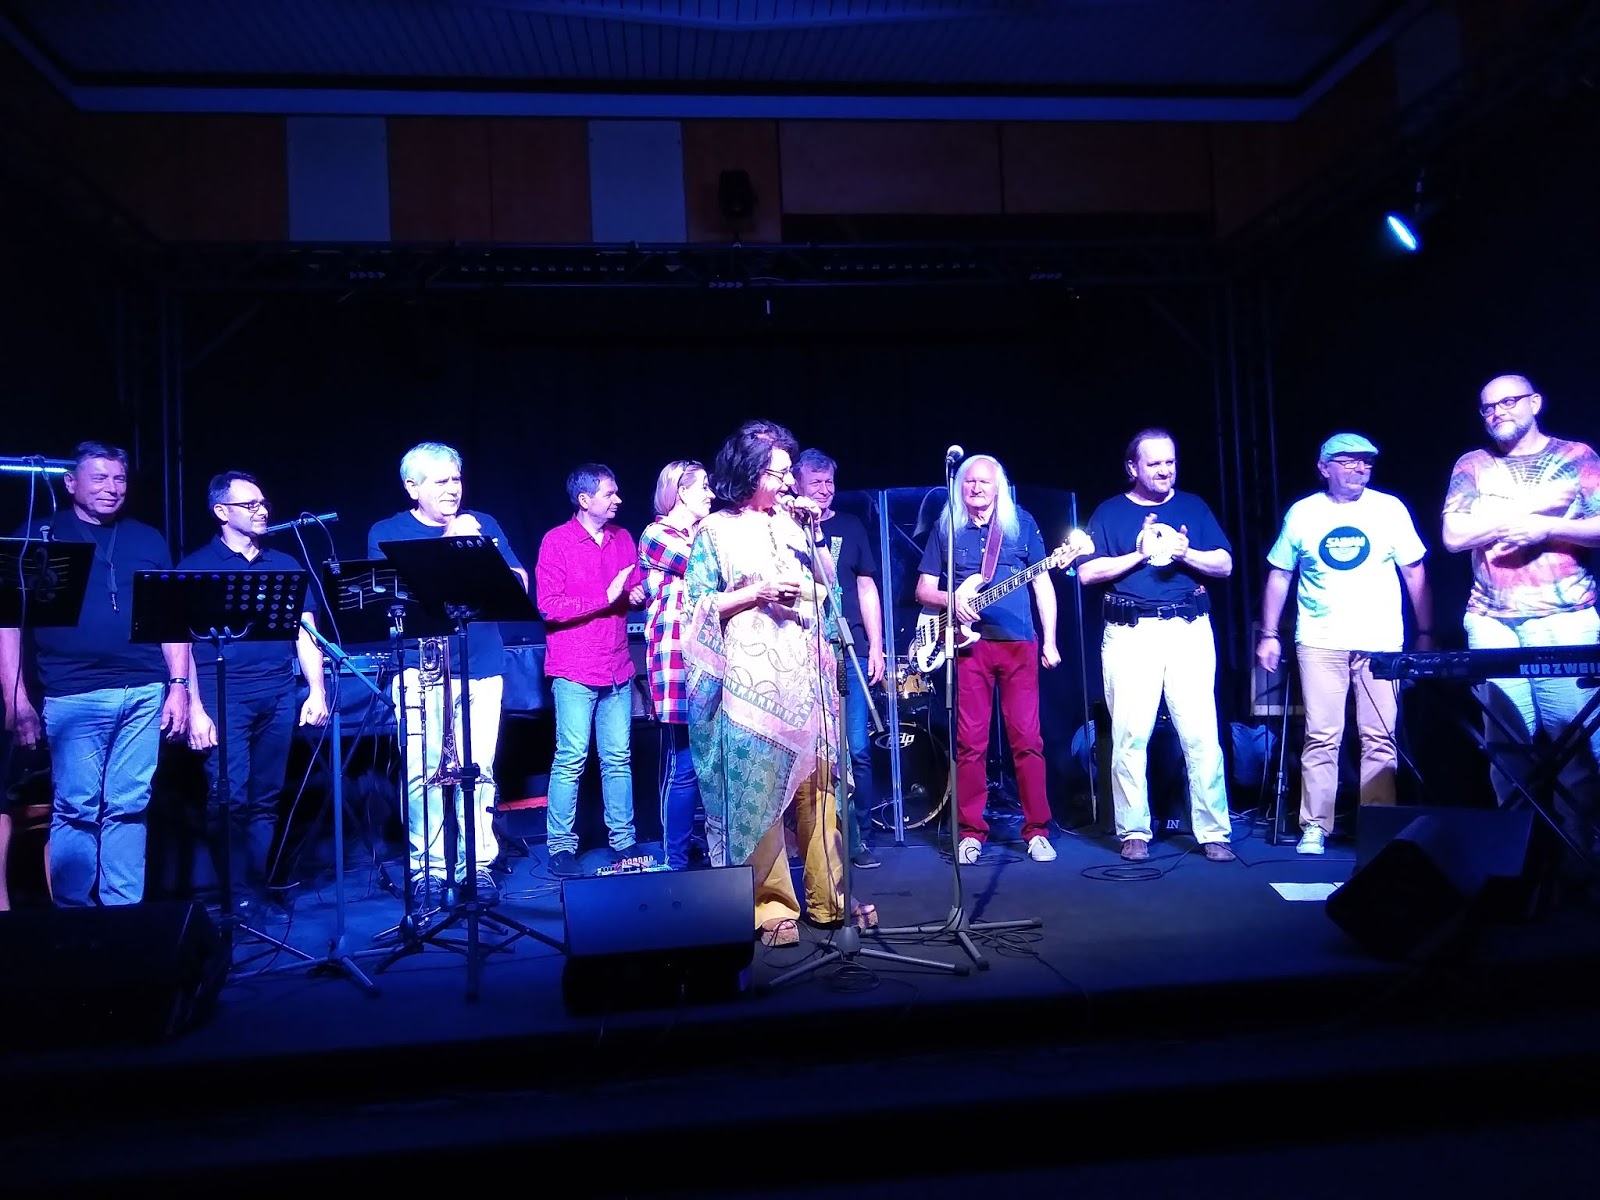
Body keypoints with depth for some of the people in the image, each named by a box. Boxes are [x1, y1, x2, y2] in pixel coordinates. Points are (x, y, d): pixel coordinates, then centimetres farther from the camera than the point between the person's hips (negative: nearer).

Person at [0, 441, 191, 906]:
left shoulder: (148, 540, 15)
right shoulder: (39, 535, 7)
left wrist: (178, 685, 5)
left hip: (145, 694, 2)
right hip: (74, 696, -2)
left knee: (128, 809, 5)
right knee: (76, 809, -2)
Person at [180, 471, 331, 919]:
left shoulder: (286, 566, 15)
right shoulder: (197, 567, 4)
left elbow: (306, 633, 14)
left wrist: (317, 691, 3)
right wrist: (195, 708, -8)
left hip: (279, 697, 4)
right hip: (224, 697, -3)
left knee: (266, 798, 6)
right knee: (230, 797, -9)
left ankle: (258, 888, 14)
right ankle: (237, 894, 3)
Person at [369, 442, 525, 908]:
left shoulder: (483, 524, 14)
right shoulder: (387, 533, 8)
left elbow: (519, 582, 7)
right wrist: (449, 544, -13)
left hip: (482, 665, 2)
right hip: (422, 667, -1)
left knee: (479, 769, 1)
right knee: (422, 771, -5)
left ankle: (478, 866, 12)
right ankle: (428, 869, 8)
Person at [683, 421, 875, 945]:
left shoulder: (793, 524, 16)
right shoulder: (715, 530, 2)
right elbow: (699, 608, -2)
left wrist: (815, 532, 5)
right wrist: (757, 593, -12)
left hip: (806, 675, 5)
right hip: (751, 679, -4)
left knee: (821, 786, 4)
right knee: (758, 791, -3)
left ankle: (831, 898, 15)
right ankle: (773, 905, 8)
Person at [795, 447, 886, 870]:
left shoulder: (850, 527, 12)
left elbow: (866, 588, 11)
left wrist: (875, 647, 5)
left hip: (850, 652, 1)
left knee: (856, 748, -1)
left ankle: (859, 838, 7)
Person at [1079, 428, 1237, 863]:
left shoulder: (1193, 507, 14)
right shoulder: (1109, 513, 9)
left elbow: (1225, 565, 8)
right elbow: (1087, 573, -1)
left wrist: (1184, 553, -10)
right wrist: (1140, 554, -10)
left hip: (1189, 630, 1)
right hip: (1130, 633, -1)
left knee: (1201, 735, -3)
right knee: (1130, 736, -3)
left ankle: (1213, 833, 5)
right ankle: (1134, 832, 8)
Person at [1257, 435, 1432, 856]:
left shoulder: (1390, 509, 5)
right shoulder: (1302, 513, 5)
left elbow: (1415, 572, 8)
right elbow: (1279, 576, 9)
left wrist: (1425, 633, 4)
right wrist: (1269, 634, 4)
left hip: (1381, 644, 1)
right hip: (1321, 643, 0)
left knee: (1380, 739, 1)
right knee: (1321, 738, -1)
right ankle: (1314, 827, 5)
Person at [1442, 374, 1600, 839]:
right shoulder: (1472, 465, 12)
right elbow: (1454, 536, -2)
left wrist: (1545, 528, -13)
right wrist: (1531, 506, -6)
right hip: (1491, 622, 1)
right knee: (1508, 738, -1)